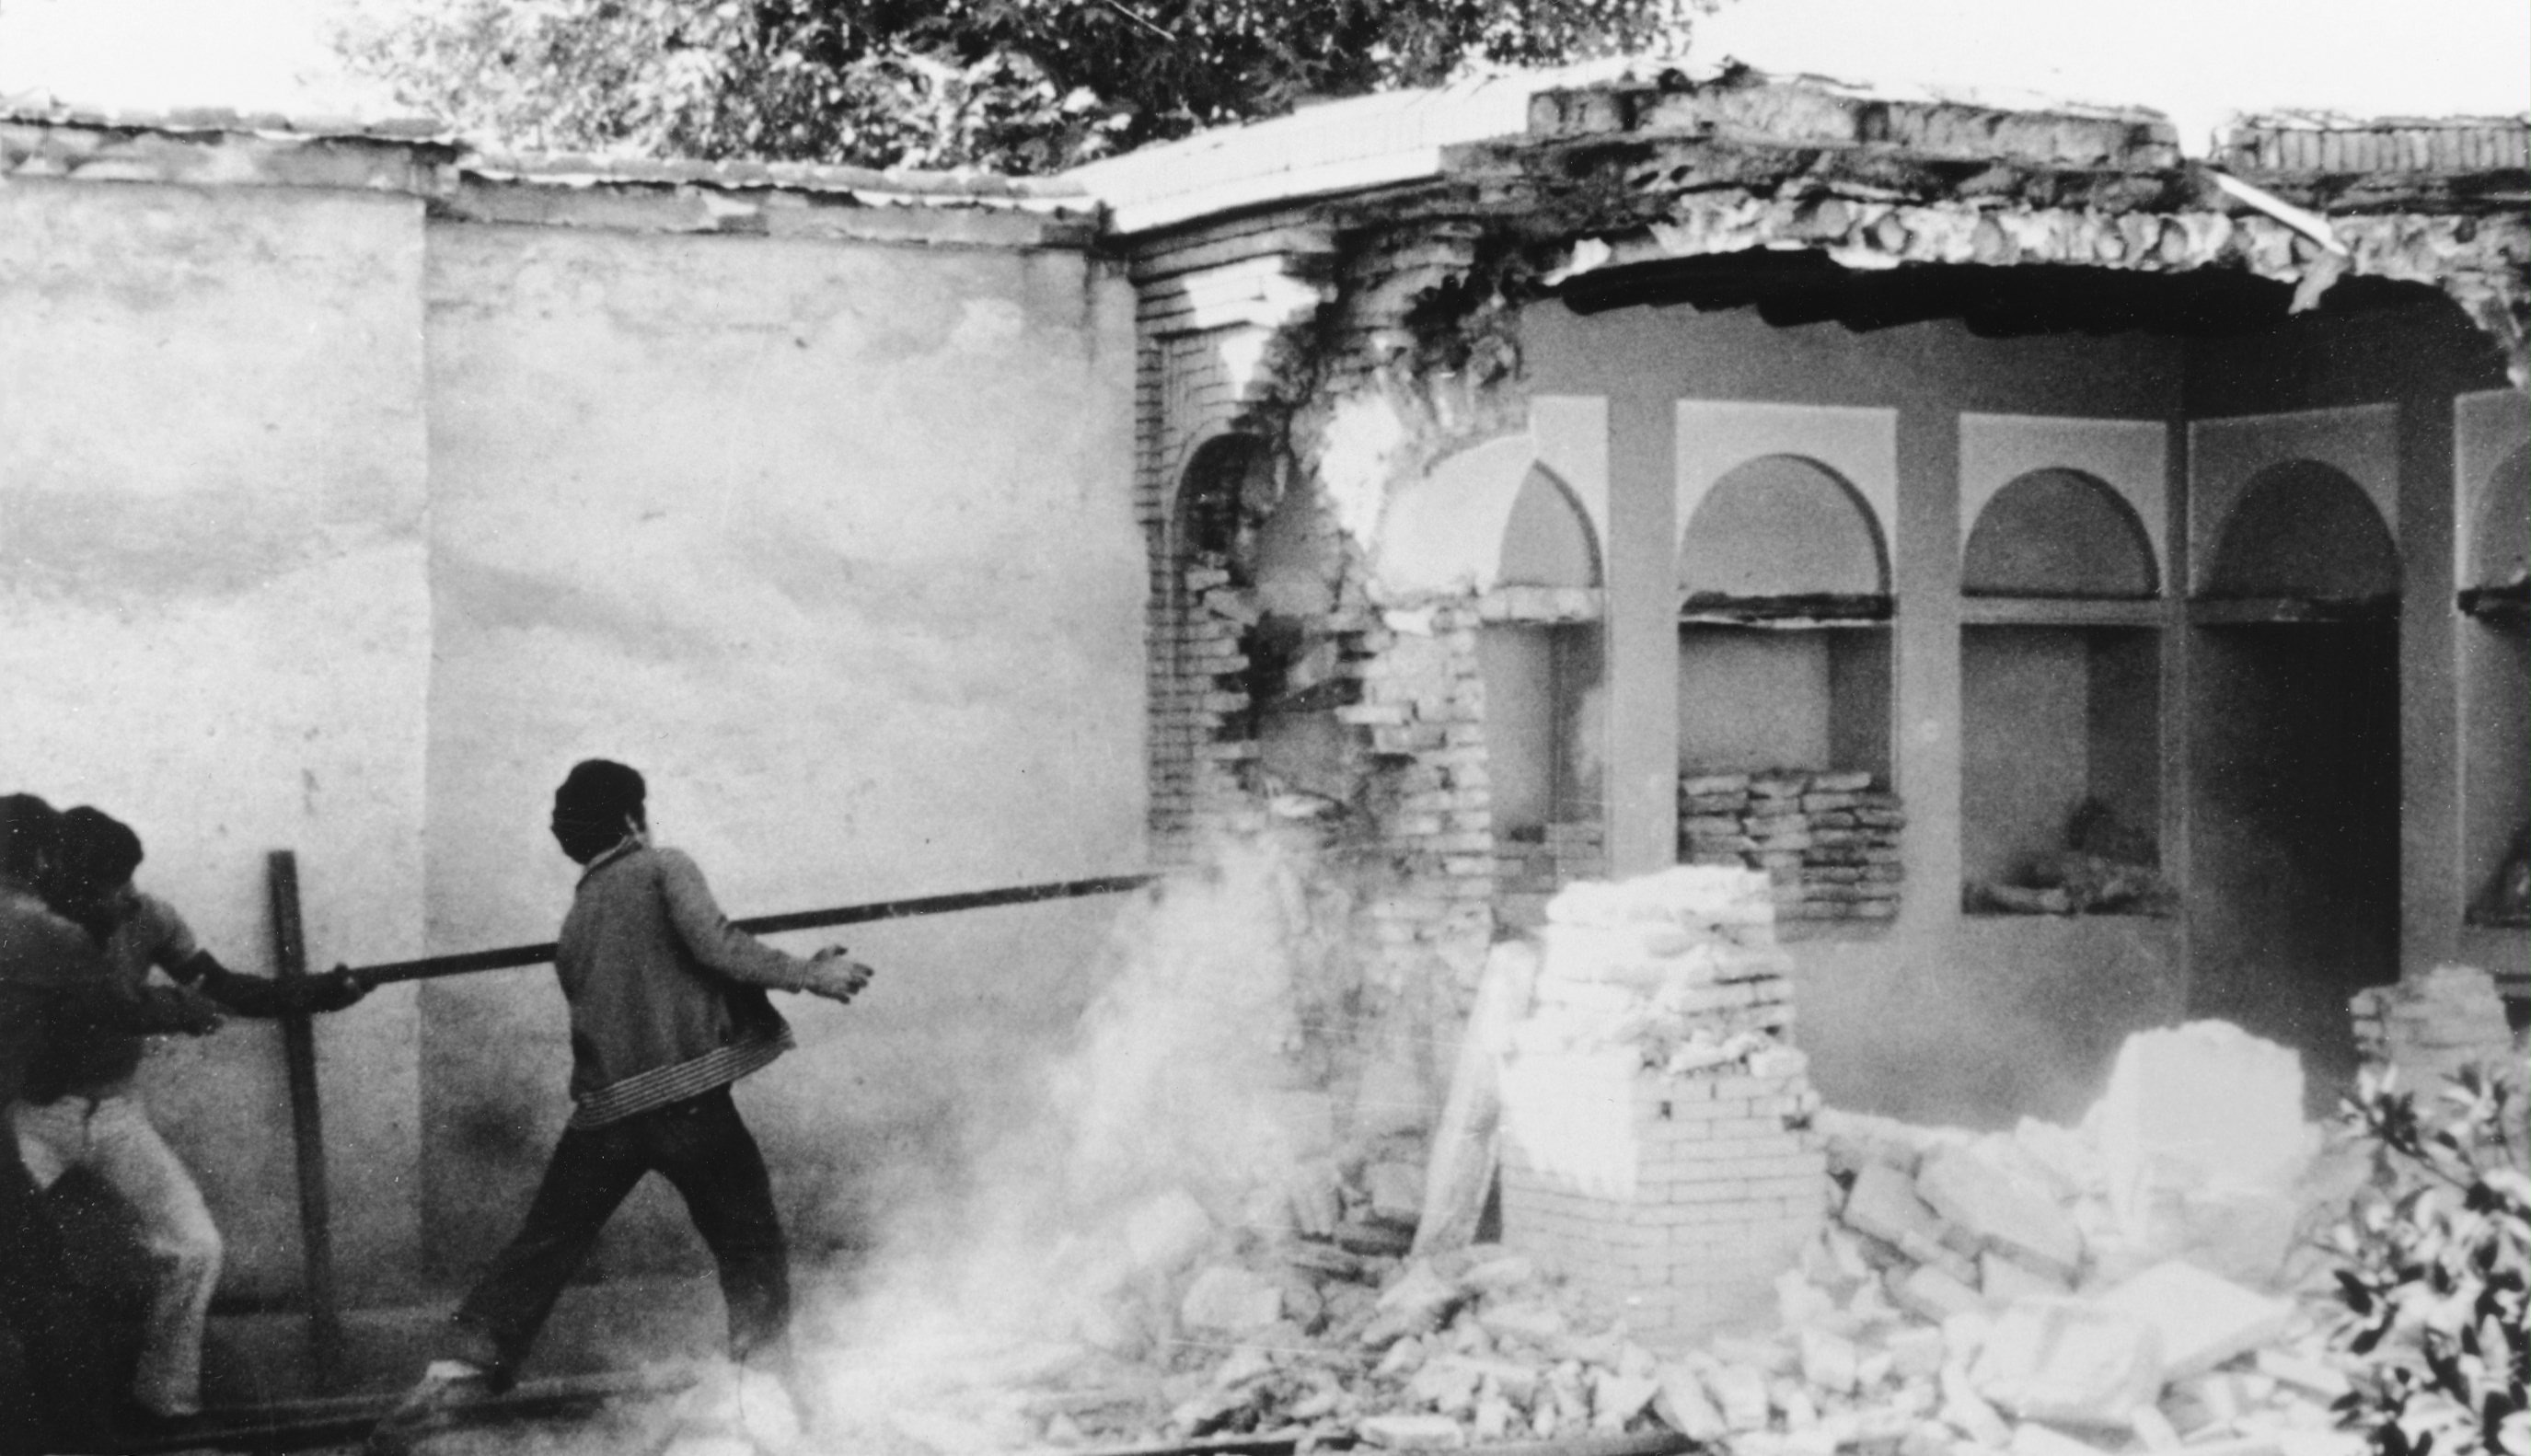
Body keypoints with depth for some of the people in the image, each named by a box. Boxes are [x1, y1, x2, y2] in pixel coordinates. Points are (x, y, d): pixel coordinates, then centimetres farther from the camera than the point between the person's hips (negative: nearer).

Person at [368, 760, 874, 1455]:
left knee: (541, 1249, 9)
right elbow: (712, 942, -13)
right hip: (688, 1098, -5)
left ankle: (457, 1372, -2)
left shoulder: (575, 923, 22)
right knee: (751, 1252, 9)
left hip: (605, 1109, 5)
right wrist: (805, 974, -4)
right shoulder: (663, 868, 3)